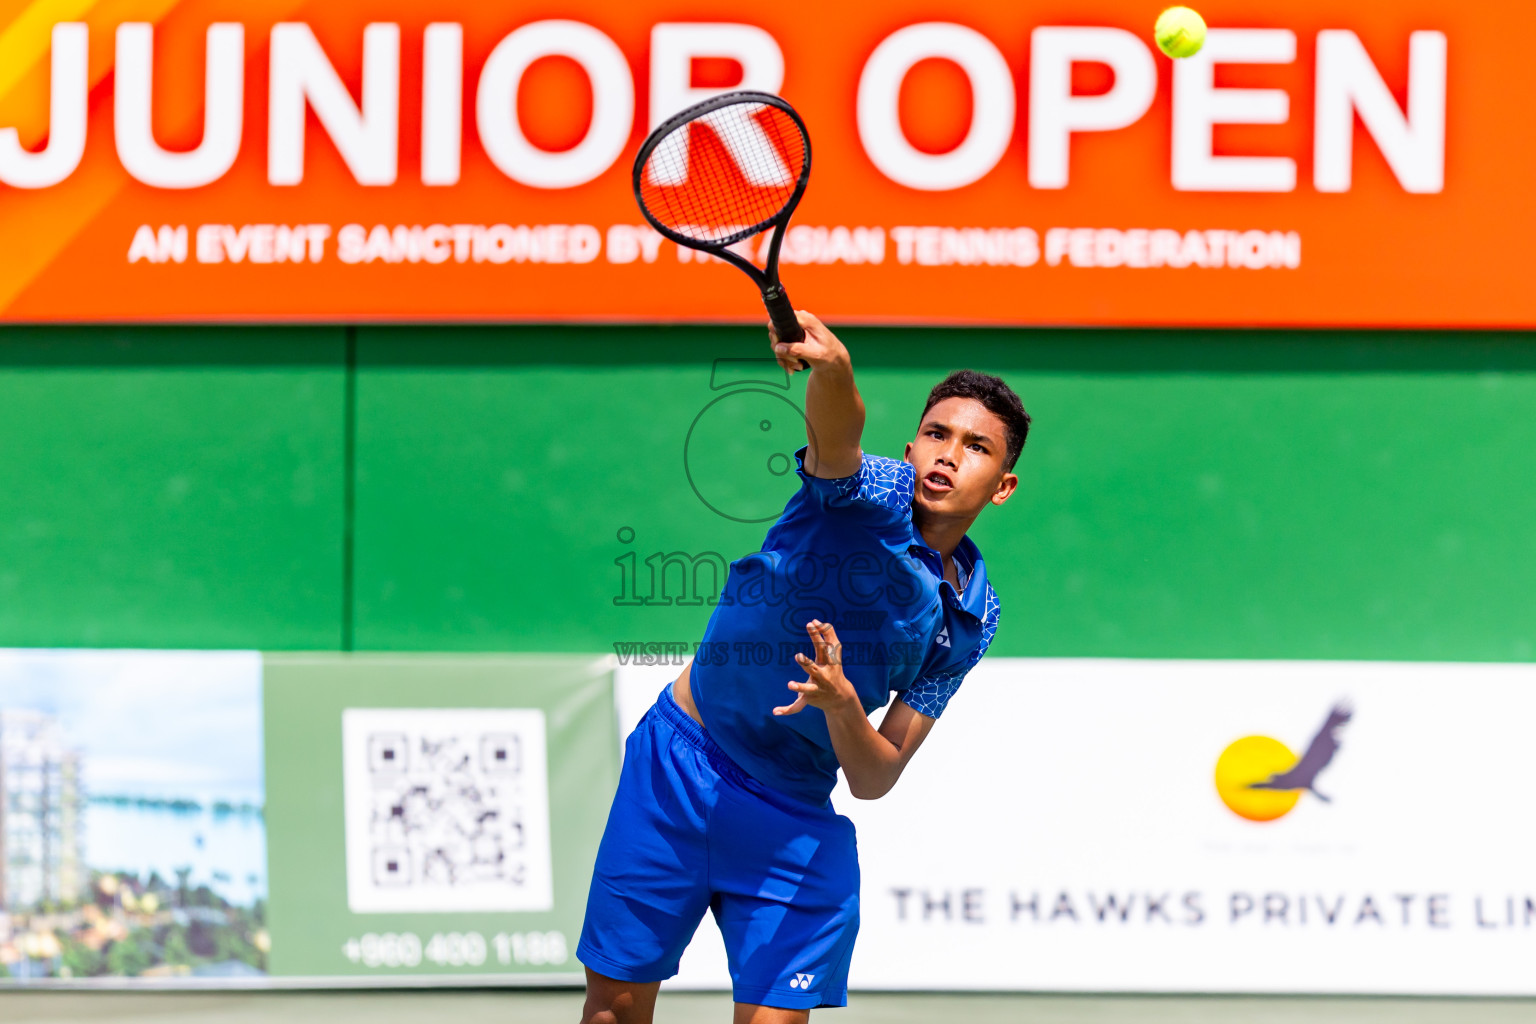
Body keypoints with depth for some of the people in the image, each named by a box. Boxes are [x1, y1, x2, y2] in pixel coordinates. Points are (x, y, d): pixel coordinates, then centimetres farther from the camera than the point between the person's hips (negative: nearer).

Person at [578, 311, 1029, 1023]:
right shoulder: (874, 495, -11)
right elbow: (834, 433, -37)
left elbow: (873, 778, -2)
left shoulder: (968, 620, 1)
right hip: (679, 768, -3)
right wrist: (831, 369, -61)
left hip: (795, 818, 3)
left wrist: (841, 703, -24)